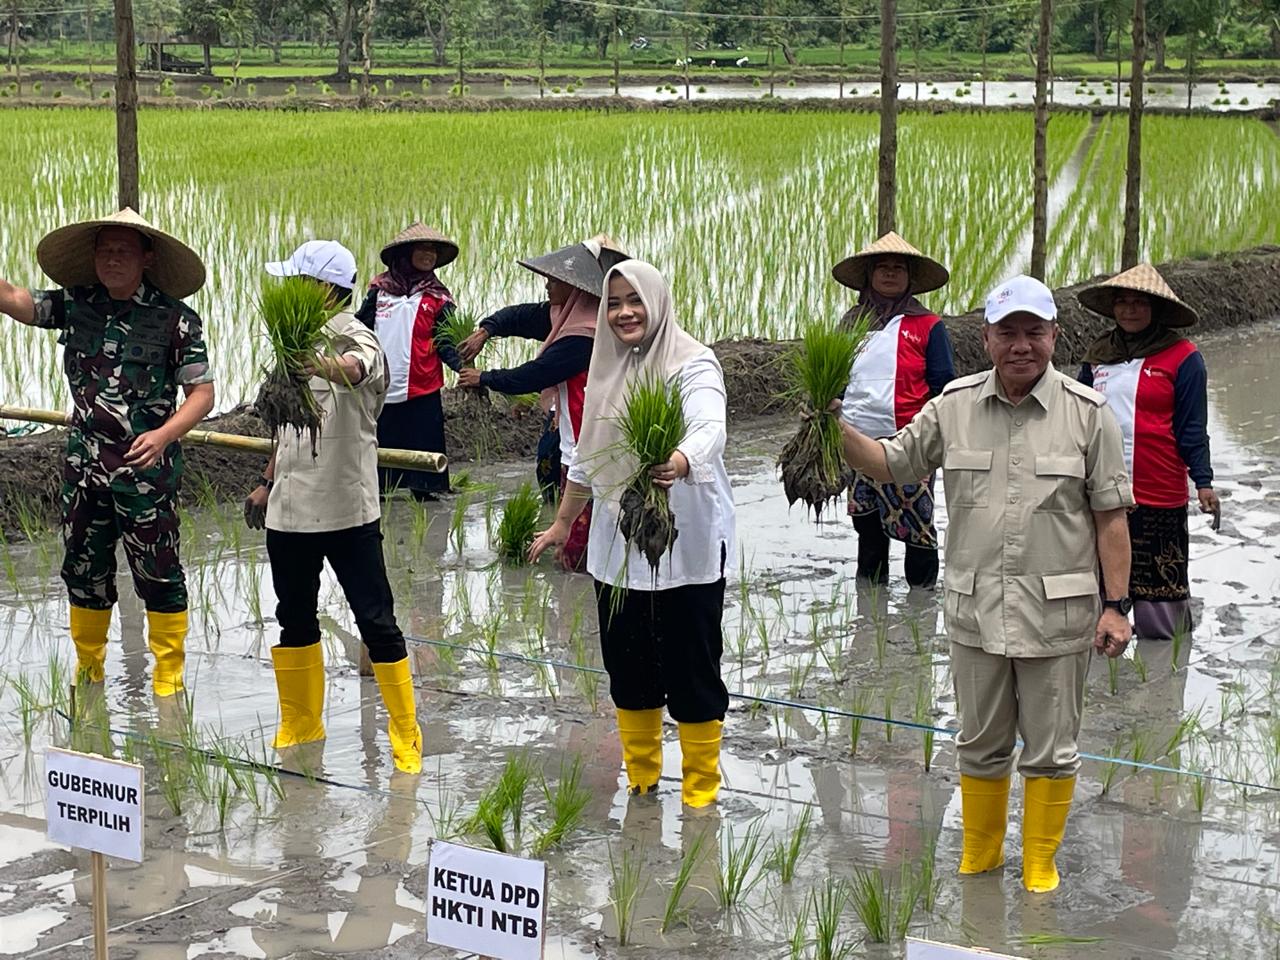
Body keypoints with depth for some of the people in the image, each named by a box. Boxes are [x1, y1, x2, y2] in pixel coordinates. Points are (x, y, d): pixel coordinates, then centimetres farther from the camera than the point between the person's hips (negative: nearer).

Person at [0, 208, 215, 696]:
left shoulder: (176, 318, -7)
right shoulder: (75, 304, 4)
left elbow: (202, 393, -8)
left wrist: (164, 434, -22)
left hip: (146, 469, -4)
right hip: (84, 467, 5)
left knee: (158, 573, 1)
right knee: (83, 571, 15)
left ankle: (169, 677, 12)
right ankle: (88, 671, 31)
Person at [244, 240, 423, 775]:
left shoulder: (356, 340, -15)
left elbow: (351, 370, -43)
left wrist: (314, 364, -64)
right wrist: (268, 481, 23)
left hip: (347, 510, -8)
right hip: (290, 508, 8)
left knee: (375, 621, -3)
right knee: (294, 618, 17)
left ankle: (406, 735, 8)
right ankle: (300, 726, 32)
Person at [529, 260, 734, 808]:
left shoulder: (692, 364, -10)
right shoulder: (607, 370, 12)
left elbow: (710, 428, -29)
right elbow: (587, 454, 22)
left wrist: (679, 462, -50)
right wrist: (563, 523, 25)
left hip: (686, 543, -6)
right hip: (618, 544, 6)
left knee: (691, 668, 0)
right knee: (627, 665, 13)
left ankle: (700, 792, 15)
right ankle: (641, 782, 29)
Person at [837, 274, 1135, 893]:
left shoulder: (1088, 413, -3)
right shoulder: (954, 406, 3)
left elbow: (1111, 517, -2)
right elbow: (891, 463, 11)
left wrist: (1116, 605, -6)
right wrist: (838, 430, -8)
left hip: (1057, 612, -2)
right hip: (975, 610, 2)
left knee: (1050, 750, 8)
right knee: (979, 745, 15)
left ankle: (1040, 862, 25)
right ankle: (979, 855, 32)